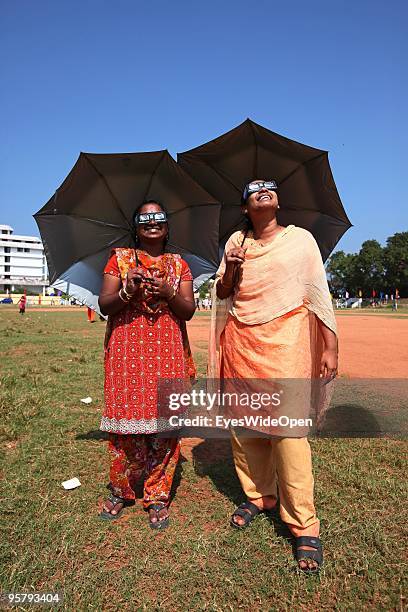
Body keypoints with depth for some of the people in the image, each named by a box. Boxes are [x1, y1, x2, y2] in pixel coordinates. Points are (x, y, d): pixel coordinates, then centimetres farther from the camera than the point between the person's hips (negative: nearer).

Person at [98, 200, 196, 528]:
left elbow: (189, 311, 4)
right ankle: (121, 491, 23)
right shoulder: (120, 259, 11)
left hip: (168, 353, 1)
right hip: (127, 353, -1)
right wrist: (128, 291, -18)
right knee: (126, 419, 0)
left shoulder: (179, 264, 14)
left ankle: (158, 497, 16)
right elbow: (104, 305, 1)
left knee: (165, 422, -1)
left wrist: (168, 292, -14)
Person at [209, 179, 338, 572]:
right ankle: (257, 496, 27)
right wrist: (230, 271, -6)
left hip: (284, 341, -3)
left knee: (287, 425, -10)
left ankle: (304, 527, 3)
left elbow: (319, 293, 2)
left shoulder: (300, 239, 7)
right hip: (240, 342, 4)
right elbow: (221, 294, 15)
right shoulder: (236, 241, 15)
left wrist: (330, 346, -5)